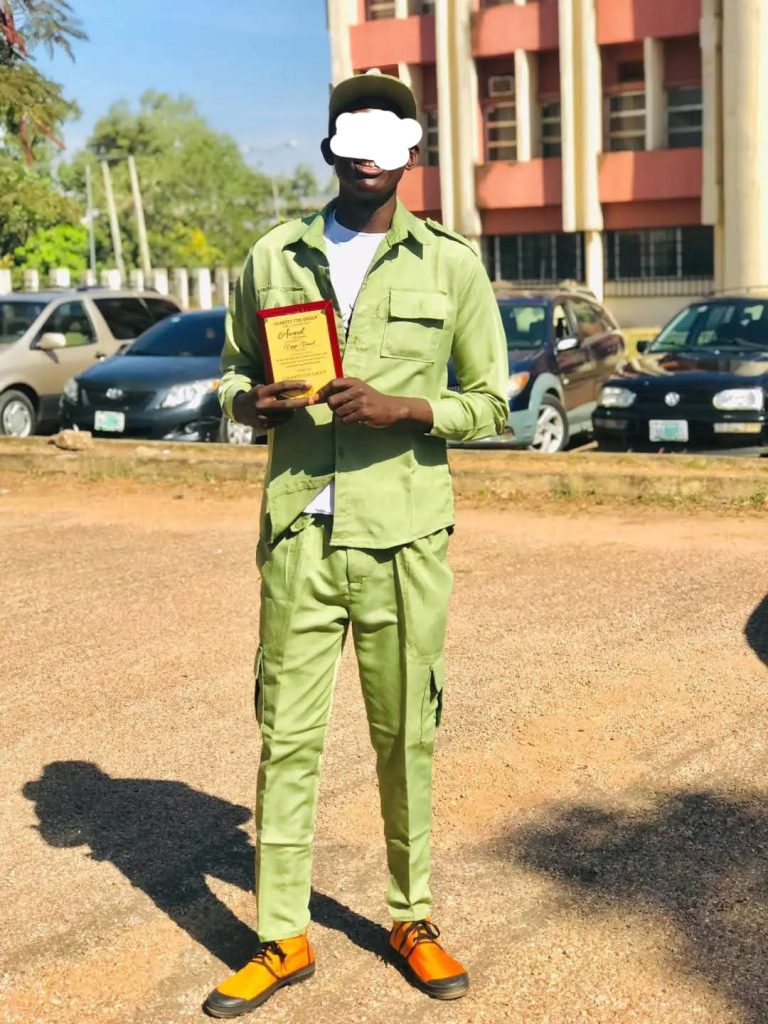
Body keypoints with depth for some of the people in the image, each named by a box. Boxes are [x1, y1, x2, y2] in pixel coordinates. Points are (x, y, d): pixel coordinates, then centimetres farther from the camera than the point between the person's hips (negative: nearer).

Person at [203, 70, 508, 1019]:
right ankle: (281, 939, 17)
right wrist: (254, 402, -7)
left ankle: (413, 919, 25)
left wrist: (401, 409, -13)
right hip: (298, 533, 1)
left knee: (405, 737, 7)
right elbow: (233, 371, 17)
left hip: (403, 538, -1)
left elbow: (490, 403, 5)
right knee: (285, 738, 4)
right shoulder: (272, 257, 8)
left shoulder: (451, 263, 3)